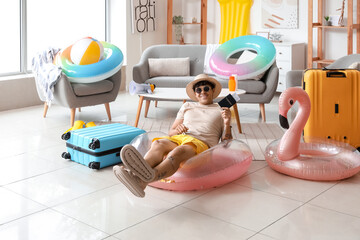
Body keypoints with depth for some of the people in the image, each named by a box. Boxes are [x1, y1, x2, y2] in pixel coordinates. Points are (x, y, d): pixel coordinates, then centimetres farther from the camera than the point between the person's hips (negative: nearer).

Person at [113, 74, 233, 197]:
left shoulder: (221, 110, 26)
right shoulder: (187, 106, 34)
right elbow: (171, 132, 29)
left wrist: (227, 124, -1)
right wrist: (177, 130, 4)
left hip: (202, 143, -3)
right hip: (179, 139, 4)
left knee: (176, 152, -39)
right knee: (158, 144, -34)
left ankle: (144, 180, -68)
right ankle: (138, 170, -65)